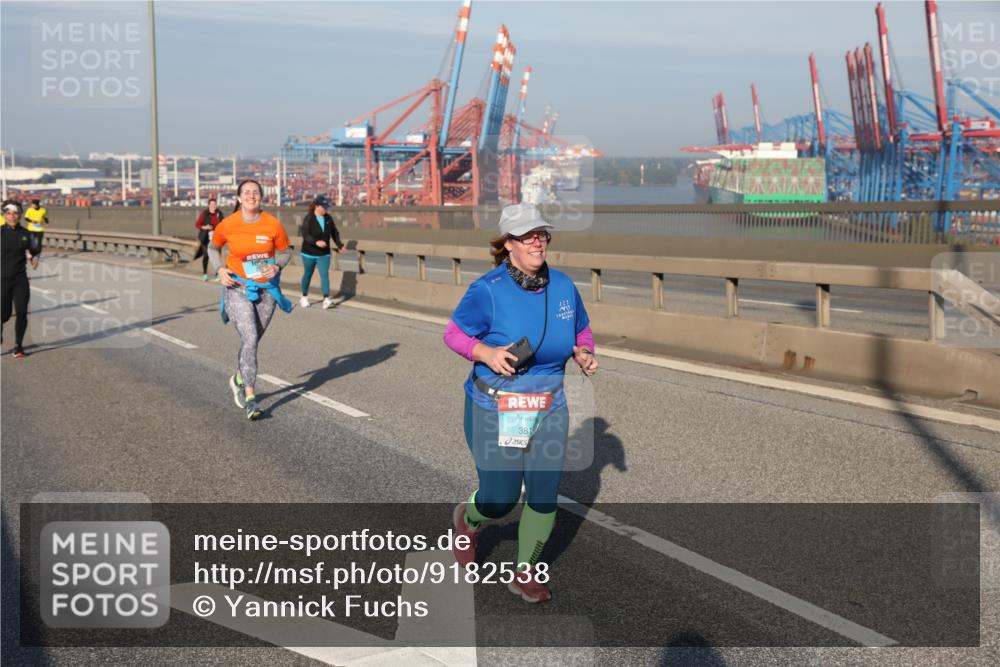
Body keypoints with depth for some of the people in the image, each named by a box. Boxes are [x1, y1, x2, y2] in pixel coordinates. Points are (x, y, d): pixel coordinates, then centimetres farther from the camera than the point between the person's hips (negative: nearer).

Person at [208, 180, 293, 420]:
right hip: (237, 288, -2)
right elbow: (213, 247, 10)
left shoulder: (273, 225, -10)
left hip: (266, 289, 2)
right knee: (250, 339, -16)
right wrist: (220, 269, -7)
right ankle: (250, 399, -13)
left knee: (252, 340, 15)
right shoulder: (227, 226, -9)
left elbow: (285, 252, 5)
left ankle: (239, 379, 44)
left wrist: (276, 267, -15)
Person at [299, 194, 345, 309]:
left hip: (324, 253, 3)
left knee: (324, 274, -11)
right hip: (309, 253, -3)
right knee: (308, 274, 12)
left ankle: (326, 299, -20)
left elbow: (334, 232, 14)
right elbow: (305, 235, -23)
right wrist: (316, 242, -38)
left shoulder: (328, 218, 1)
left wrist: (339, 245, 18)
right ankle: (304, 297, 30)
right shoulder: (308, 218, -14)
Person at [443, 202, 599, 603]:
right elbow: (453, 333, -7)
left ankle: (526, 574, 27)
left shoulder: (563, 286, -2)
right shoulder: (488, 291, -17)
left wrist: (585, 354, -9)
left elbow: (582, 331, 13)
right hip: (494, 411, -4)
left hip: (548, 409, 4)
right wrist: (486, 352, -25)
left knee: (544, 495, 5)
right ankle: (467, 520, 40)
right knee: (500, 500, 2)